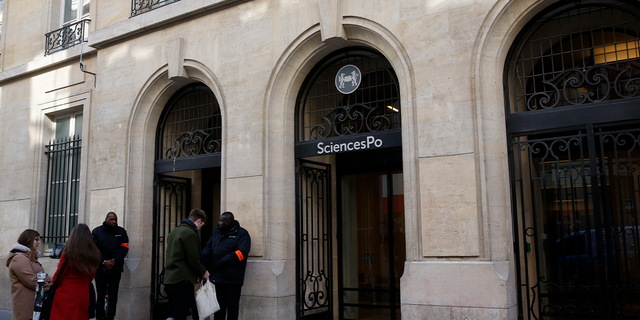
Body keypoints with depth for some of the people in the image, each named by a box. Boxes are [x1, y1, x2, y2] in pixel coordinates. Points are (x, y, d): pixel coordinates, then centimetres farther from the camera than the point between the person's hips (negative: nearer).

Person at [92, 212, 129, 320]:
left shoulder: (121, 232, 5)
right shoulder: (97, 232, 2)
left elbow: (124, 248, 1)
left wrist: (114, 261, -10)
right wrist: (104, 262, -13)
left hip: (116, 269, 1)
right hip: (100, 269, -1)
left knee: (113, 295, 2)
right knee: (101, 295, 4)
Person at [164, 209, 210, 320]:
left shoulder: (174, 231, 17)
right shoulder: (190, 233, -13)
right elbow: (193, 260, -15)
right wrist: (203, 272, 2)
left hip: (169, 279, 9)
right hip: (182, 280, -9)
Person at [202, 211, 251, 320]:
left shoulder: (241, 233, -6)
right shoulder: (216, 232, 13)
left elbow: (241, 253, -16)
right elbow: (208, 247, 12)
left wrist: (219, 263, -18)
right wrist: (203, 259, -11)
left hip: (232, 278, -5)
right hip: (217, 276, 5)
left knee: (232, 307, 5)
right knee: (219, 307, 13)